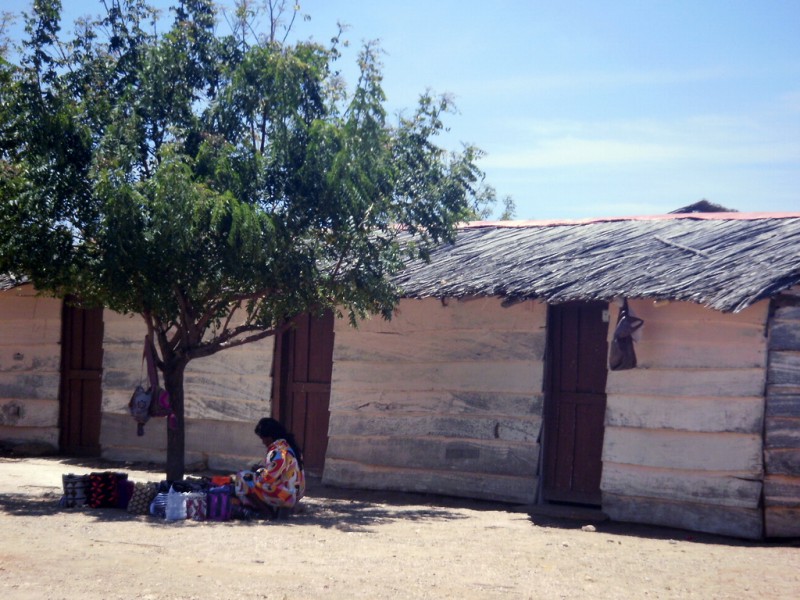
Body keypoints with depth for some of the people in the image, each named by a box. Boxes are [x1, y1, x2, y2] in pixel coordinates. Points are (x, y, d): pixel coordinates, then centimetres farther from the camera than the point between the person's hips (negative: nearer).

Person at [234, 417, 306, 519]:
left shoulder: (278, 451, -20)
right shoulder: (289, 445, 11)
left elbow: (269, 477, -22)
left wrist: (258, 471, -2)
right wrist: (261, 468, 9)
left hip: (283, 498, -10)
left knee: (243, 477, -8)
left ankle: (268, 512, -7)